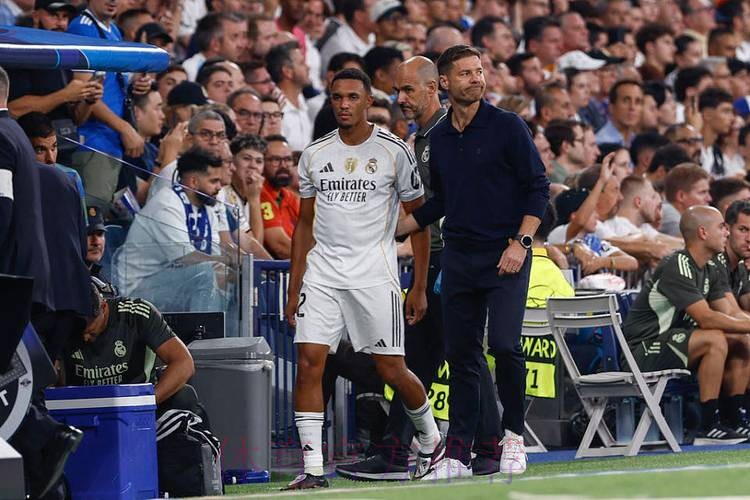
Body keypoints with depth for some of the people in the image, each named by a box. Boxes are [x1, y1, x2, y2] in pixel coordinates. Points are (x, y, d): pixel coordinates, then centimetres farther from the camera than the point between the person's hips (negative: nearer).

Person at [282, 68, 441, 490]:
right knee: (309, 362, -11)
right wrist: (295, 289, 10)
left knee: (392, 370, 0)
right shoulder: (314, 155, 8)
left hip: (374, 275, -3)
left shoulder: (394, 151, -1)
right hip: (321, 274, 3)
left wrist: (420, 287, -2)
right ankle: (313, 468, -8)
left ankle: (431, 440, 27)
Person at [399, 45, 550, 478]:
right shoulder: (439, 138, 11)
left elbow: (538, 187, -5)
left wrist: (521, 242, -13)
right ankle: (459, 453, 7)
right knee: (461, 353, 4)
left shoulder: (507, 127, -4)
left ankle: (515, 435, 2)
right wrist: (396, 228, 16)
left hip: (505, 256, -5)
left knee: (505, 344, -16)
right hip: (459, 258, 5)